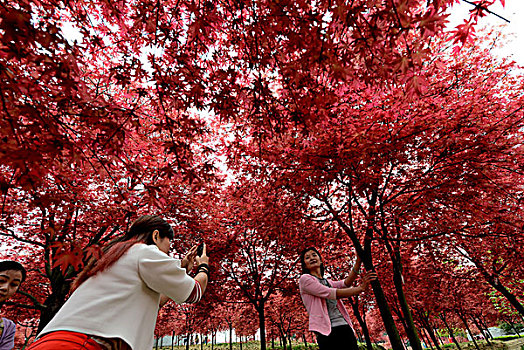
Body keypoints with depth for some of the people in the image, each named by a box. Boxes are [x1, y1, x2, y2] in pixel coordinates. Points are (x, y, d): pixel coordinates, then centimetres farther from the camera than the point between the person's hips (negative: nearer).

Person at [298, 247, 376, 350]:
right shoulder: (304, 279, -1)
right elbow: (330, 293, -11)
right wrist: (361, 288, -8)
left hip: (345, 327, 6)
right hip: (327, 331, -6)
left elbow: (346, 283, 1)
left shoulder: (328, 282, 21)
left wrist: (359, 259, -8)